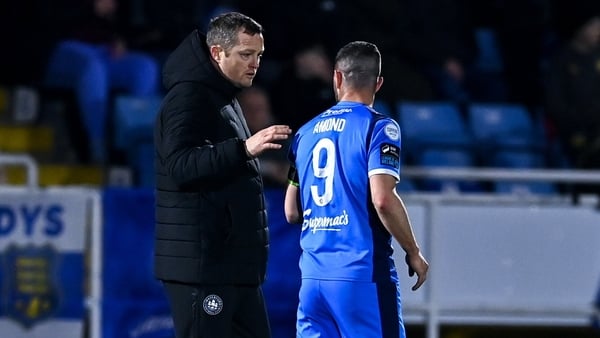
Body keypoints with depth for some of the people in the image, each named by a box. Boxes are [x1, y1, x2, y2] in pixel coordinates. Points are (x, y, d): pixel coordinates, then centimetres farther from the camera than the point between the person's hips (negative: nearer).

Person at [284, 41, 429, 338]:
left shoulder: (306, 132, 13)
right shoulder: (378, 127, -5)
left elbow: (291, 213, 16)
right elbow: (382, 199, -16)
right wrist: (413, 253, -5)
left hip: (313, 275, 6)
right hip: (363, 273, -6)